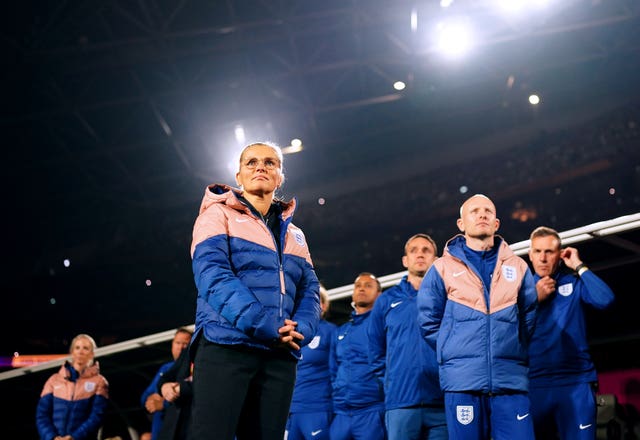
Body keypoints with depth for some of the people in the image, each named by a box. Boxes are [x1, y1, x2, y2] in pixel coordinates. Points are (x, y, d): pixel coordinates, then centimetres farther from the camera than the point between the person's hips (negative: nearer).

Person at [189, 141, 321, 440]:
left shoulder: (294, 235, 23)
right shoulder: (219, 214, 7)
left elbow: (309, 290, 14)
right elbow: (211, 273, -9)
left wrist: (300, 330, -9)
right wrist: (263, 324, -18)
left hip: (280, 356, 5)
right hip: (226, 345, -5)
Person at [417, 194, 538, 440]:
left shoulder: (517, 267, 13)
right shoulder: (443, 268, 7)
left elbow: (529, 317, 17)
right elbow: (429, 322, 8)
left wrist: (514, 353, 11)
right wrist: (455, 353, 7)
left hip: (511, 379, 2)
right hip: (462, 380, -1)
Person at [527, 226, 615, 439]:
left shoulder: (574, 282, 7)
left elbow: (605, 299, -12)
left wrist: (578, 266, -7)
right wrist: (536, 298, -6)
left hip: (576, 382, -1)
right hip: (535, 383, 1)